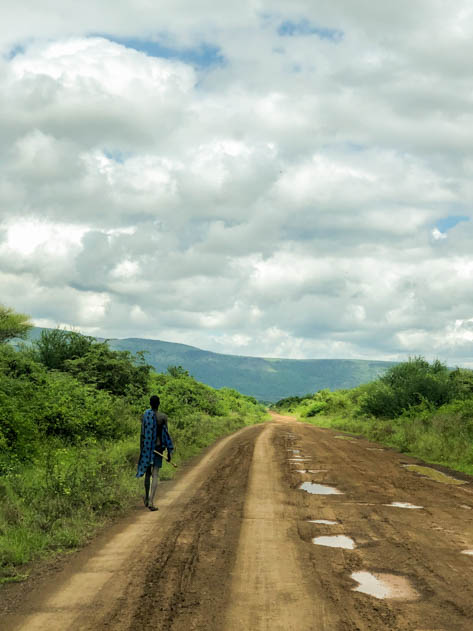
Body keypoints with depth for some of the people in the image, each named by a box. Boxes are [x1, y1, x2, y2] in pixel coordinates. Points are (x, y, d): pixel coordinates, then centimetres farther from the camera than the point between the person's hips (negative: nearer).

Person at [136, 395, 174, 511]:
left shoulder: (145, 415, -1)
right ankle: (151, 501, -15)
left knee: (147, 472, 20)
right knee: (155, 475, -5)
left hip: (146, 448, 3)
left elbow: (142, 434, 0)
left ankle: (146, 497, 31)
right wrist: (169, 452, -2)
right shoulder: (163, 417, -7)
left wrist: (141, 450, 6)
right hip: (158, 447, -3)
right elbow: (166, 435, -8)